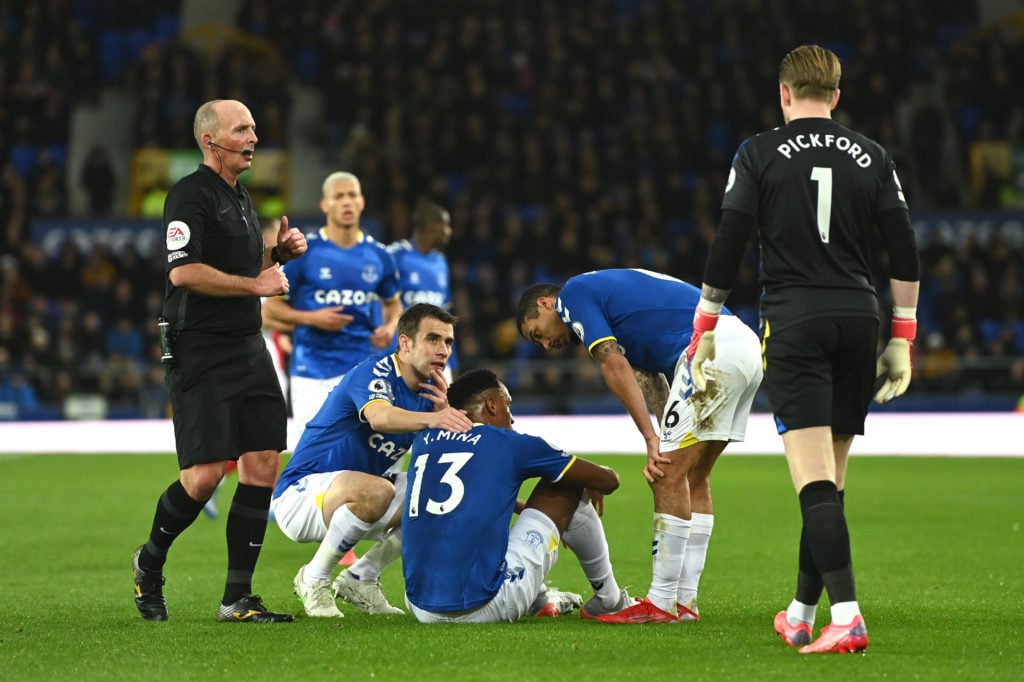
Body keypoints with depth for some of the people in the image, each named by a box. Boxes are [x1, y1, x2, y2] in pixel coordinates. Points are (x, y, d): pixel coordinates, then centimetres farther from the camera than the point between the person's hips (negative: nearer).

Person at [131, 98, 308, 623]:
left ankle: (237, 599, 5)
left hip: (248, 345, 9)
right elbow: (183, 271, -21)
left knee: (262, 466, 0)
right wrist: (255, 284, -15)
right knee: (205, 475, -11)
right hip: (200, 350, -9)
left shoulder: (240, 197, 19)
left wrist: (278, 252, 11)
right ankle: (149, 562, 16)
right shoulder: (191, 195, -11)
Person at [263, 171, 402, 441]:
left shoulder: (378, 255, 7)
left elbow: (393, 303, 23)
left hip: (363, 368, 3)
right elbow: (272, 306, 1)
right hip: (313, 372, -2)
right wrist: (311, 318, -15)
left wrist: (390, 327, 1)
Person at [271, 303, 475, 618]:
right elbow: (380, 417, -44)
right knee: (376, 491, -37)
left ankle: (359, 579, 6)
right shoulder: (373, 373, -20)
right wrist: (432, 418, -62)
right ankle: (313, 579, -14)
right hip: (302, 491, -9)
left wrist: (444, 409, -18)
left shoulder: (428, 391, 5)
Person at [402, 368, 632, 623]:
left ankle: (539, 600, 42)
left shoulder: (424, 442, 15)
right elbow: (607, 480, 12)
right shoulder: (510, 444, 1)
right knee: (567, 485, 13)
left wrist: (525, 507, 52)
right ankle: (609, 600, 28)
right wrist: (594, 486, 36)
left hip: (421, 609, 6)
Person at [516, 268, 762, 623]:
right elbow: (645, 375, 22)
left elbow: (614, 366, -6)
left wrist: (652, 438, -5)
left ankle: (662, 603, -1)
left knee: (670, 477, -5)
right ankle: (684, 600, 18)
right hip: (746, 346, 10)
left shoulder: (572, 294, 5)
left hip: (711, 349, -10)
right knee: (693, 478, 15)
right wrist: (664, 444, 9)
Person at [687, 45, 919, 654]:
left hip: (794, 323, -4)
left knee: (816, 480, -11)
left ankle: (847, 616, -24)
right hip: (859, 321, 4)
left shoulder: (760, 154, 1)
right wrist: (903, 340, 11)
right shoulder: (871, 156, 9)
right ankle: (802, 615, 24)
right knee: (829, 481, 13)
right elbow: (906, 253, 6)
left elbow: (728, 245, -2)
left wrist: (705, 330, 7)